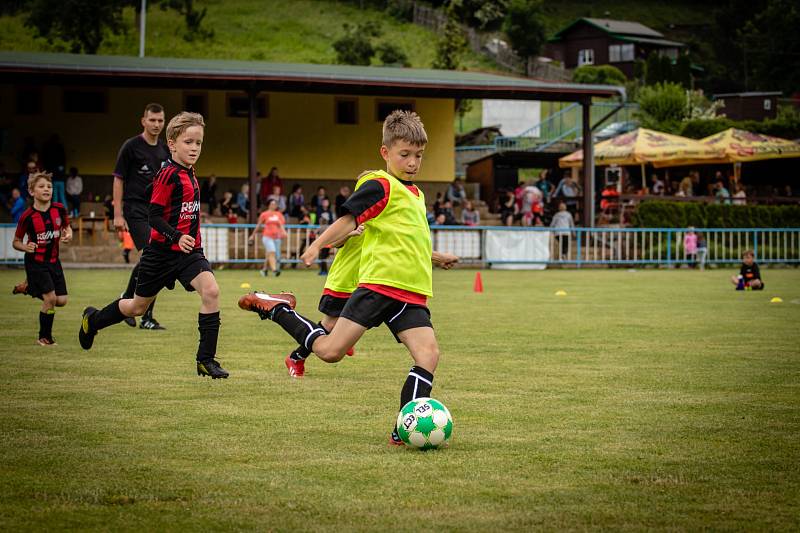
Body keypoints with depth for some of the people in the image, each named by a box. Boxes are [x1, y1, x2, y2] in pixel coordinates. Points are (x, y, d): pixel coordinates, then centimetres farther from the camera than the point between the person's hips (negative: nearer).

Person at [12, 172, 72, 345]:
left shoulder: (59, 209, -6)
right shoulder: (27, 216, -16)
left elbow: (67, 227, 14)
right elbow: (15, 242, -4)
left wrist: (68, 234, -9)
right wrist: (25, 247, -25)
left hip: (53, 261, 5)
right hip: (35, 261, -5)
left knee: (61, 301, 2)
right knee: (50, 298, -14)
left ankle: (28, 287, 25)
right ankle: (44, 337, 6)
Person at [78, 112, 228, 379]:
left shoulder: (189, 174, 9)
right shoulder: (169, 174, -16)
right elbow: (155, 216, -20)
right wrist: (177, 237, -31)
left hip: (189, 251, 6)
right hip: (162, 253, -6)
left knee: (211, 291, -19)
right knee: (138, 306, 11)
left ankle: (206, 360, -14)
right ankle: (93, 319, 41)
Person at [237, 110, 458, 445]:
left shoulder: (415, 194, 22)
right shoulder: (381, 186, -4)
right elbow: (349, 219, -14)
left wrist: (434, 257, 51)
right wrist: (318, 245, -29)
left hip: (411, 295, 7)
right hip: (378, 284, -7)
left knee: (428, 354, -14)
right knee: (330, 351, -11)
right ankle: (278, 309, 12)